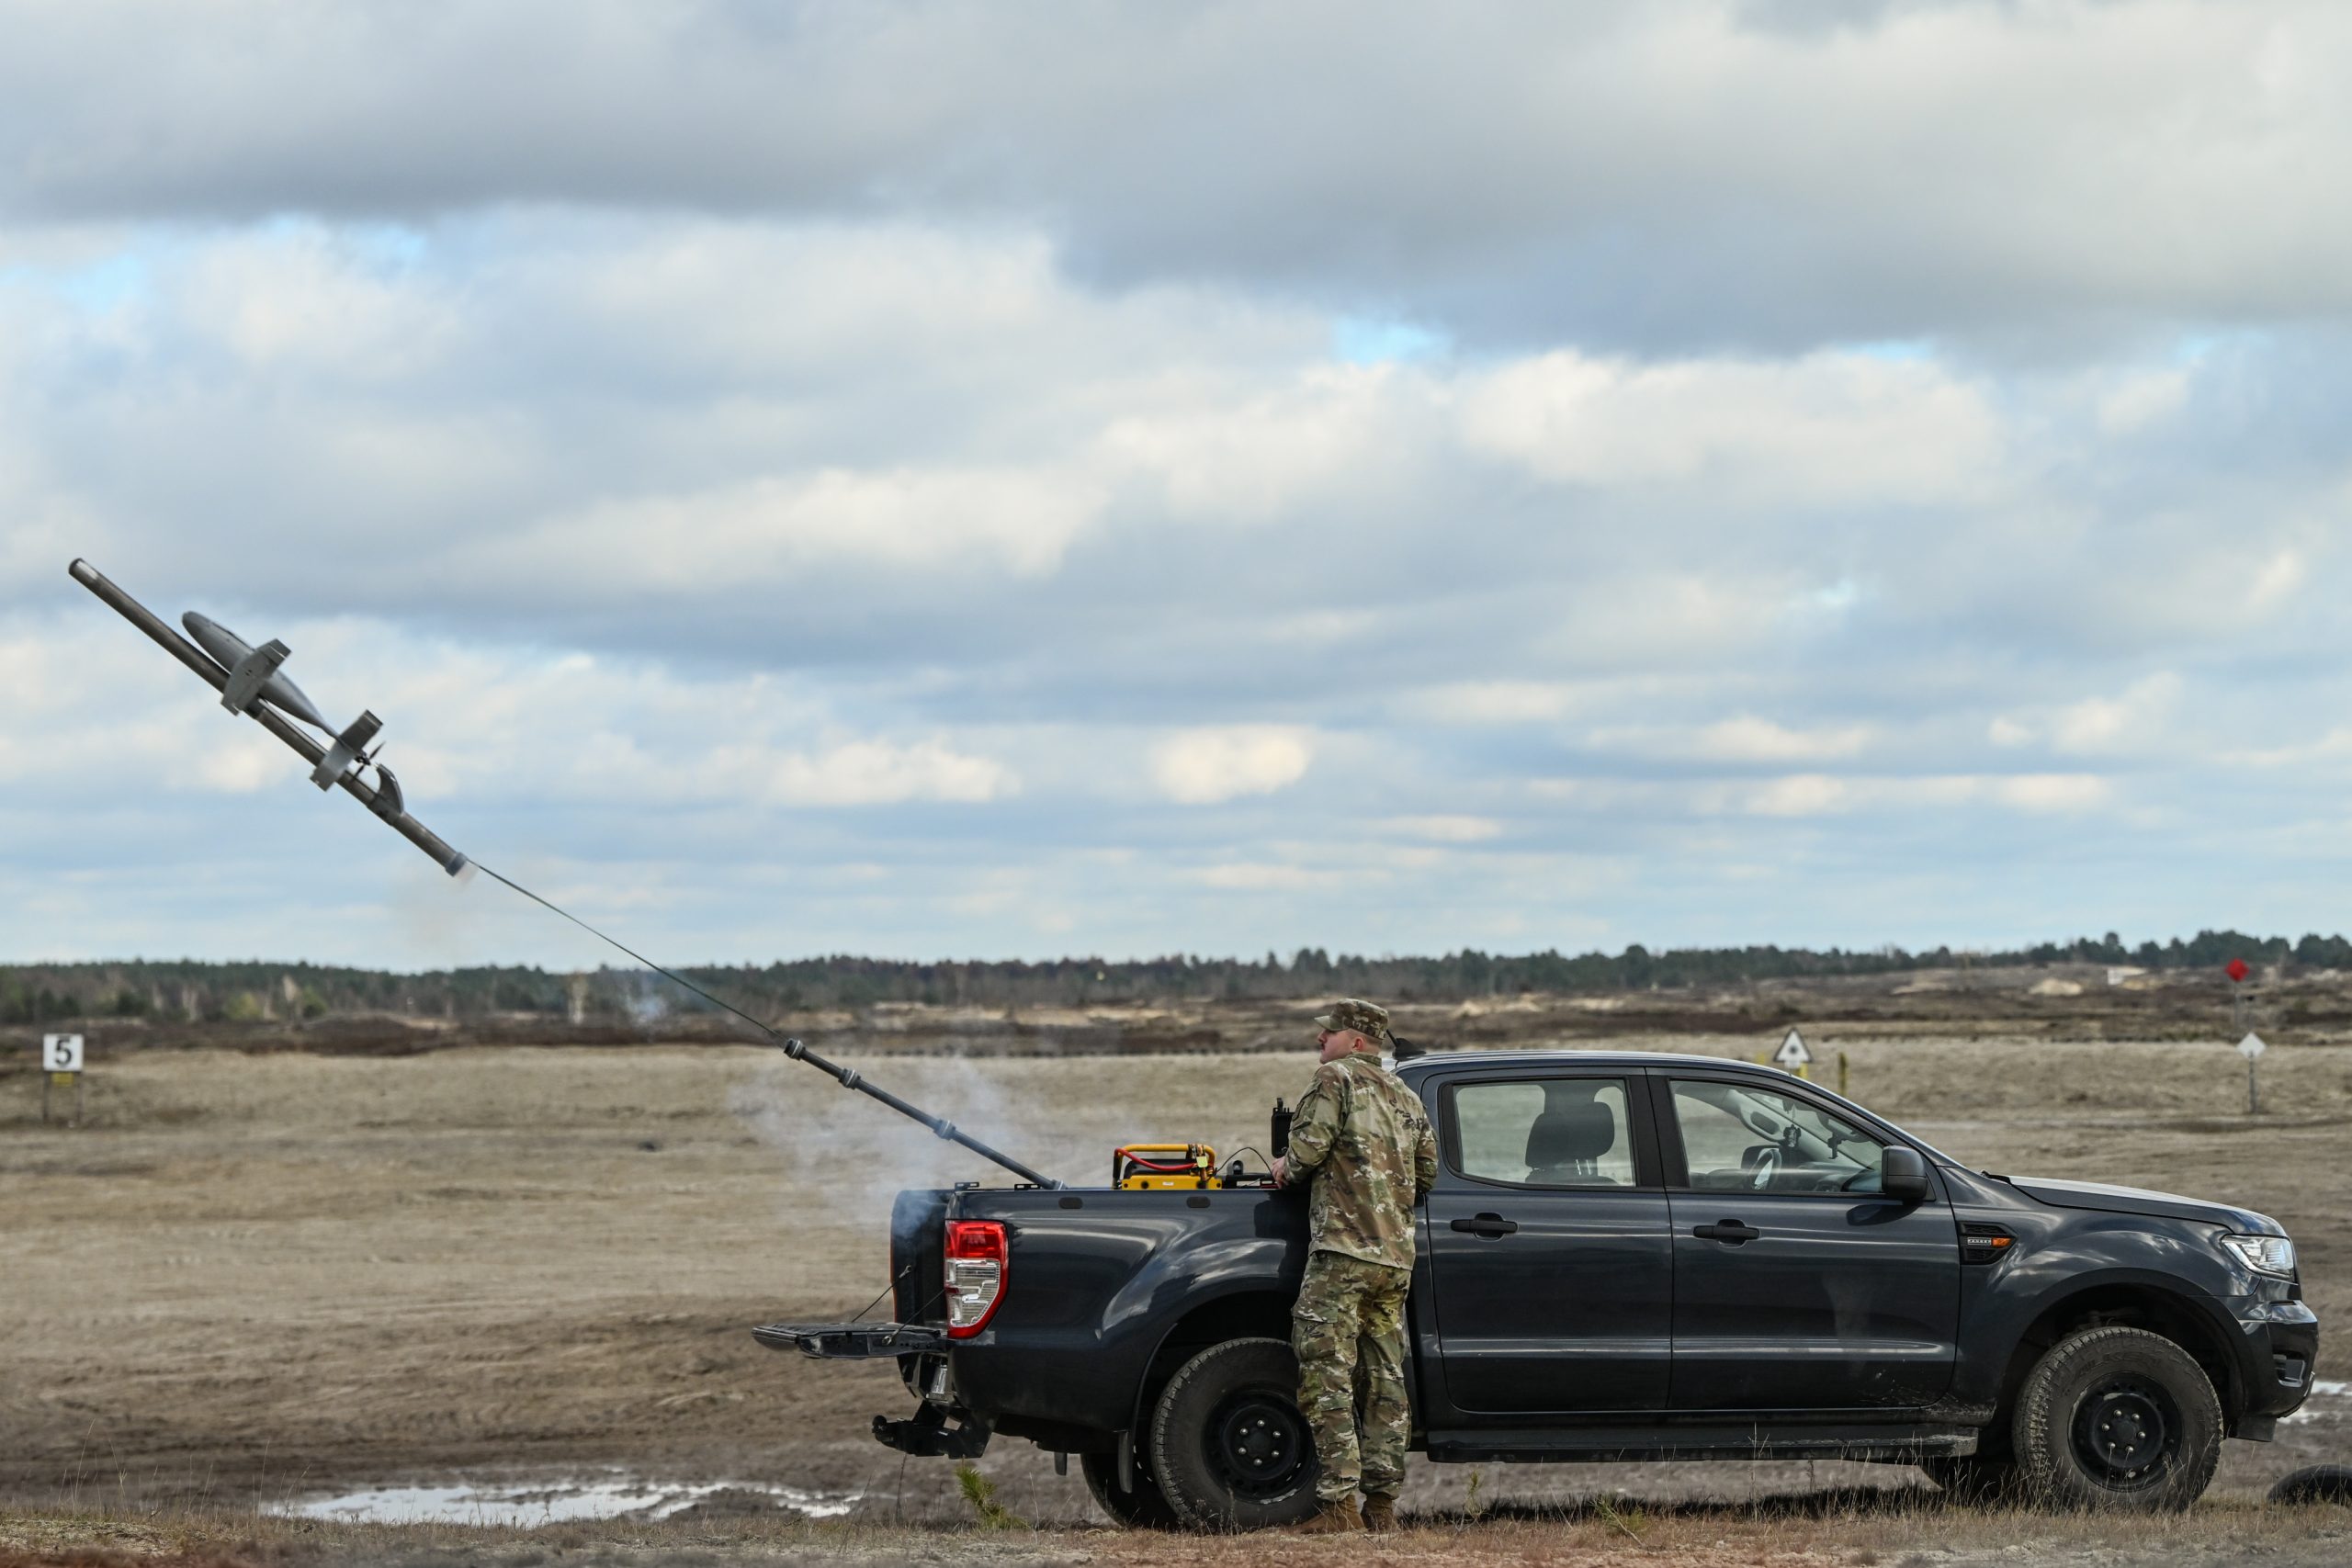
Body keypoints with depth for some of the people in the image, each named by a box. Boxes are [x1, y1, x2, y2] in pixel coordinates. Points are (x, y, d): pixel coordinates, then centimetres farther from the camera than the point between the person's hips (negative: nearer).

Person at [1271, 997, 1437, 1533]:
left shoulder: (1335, 1079, -3)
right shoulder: (1405, 1097, 20)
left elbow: (1309, 1148, -13)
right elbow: (1426, 1173, 23)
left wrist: (1286, 1169, 7)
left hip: (1343, 1248, -8)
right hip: (1396, 1256, 8)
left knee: (1326, 1378, -8)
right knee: (1384, 1380, 9)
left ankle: (1340, 1504, -14)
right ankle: (1382, 1503, 8)